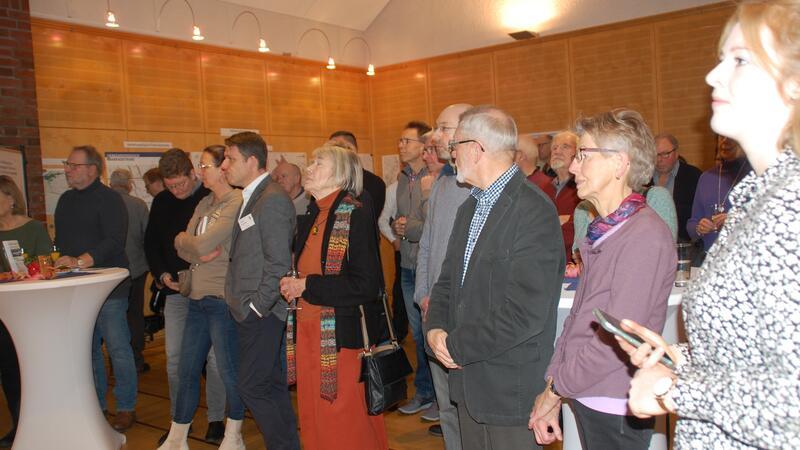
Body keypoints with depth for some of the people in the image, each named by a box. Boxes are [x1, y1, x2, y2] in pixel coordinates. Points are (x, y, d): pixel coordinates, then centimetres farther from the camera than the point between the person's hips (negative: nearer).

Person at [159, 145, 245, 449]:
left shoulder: (238, 203, -14)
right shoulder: (204, 204, 14)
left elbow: (202, 244, -19)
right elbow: (181, 247, 8)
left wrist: (184, 239, 1)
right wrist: (199, 253, -12)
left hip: (223, 299, -8)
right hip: (197, 298, 9)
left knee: (229, 372, 4)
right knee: (187, 370, 15)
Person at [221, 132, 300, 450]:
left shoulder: (272, 200, -15)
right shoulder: (251, 199, 14)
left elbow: (279, 264, -20)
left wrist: (258, 305, -16)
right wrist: (240, 301, 11)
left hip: (261, 313, -9)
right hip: (250, 312, 9)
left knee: (252, 386, -4)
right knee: (271, 385, 15)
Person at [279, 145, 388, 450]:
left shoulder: (355, 216, -12)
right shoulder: (310, 219, 12)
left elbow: (366, 285, -19)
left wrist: (307, 286, -15)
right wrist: (291, 285, 3)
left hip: (342, 336, -7)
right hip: (307, 331, 8)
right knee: (312, 422, 15)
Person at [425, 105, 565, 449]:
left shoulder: (534, 211, -19)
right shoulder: (469, 208, 11)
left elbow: (525, 313, -24)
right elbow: (448, 281, 14)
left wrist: (456, 346, -15)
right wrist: (435, 327, -5)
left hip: (511, 390, -8)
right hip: (467, 381, 8)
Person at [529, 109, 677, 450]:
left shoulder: (645, 235, -19)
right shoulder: (604, 230, 9)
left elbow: (617, 340, -22)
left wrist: (556, 388, -11)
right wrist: (553, 393, 6)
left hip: (616, 412, -7)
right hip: (585, 400, 7)